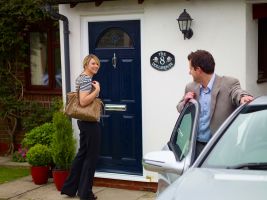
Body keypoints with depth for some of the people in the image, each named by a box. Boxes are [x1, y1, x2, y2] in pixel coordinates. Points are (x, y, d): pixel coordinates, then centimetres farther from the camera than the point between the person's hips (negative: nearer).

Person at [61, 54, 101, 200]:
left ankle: (69, 188, 23)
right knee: (91, 156, -1)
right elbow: (83, 102, -27)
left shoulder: (82, 78, 14)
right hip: (90, 122, -10)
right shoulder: (87, 79, -17)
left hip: (84, 121, 10)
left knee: (82, 154, 16)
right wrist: (97, 90, -21)